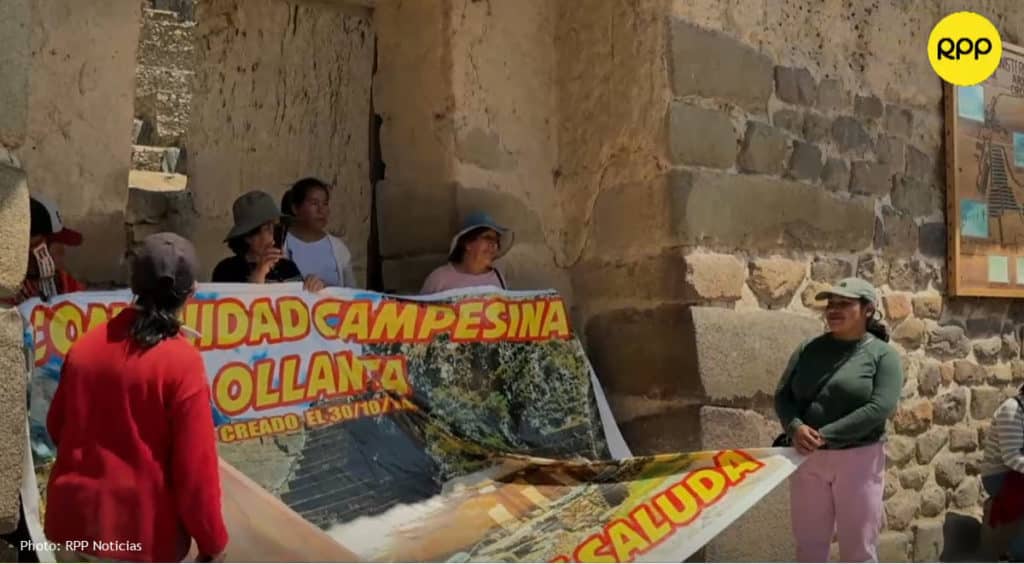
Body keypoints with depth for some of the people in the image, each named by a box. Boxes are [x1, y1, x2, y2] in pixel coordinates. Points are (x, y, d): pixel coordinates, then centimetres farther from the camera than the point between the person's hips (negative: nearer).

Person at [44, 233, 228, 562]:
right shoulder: (182, 362, -19)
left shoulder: (85, 346, -2)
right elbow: (195, 464, -17)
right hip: (142, 534, -5)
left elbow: (57, 428, 13)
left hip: (74, 520, 5)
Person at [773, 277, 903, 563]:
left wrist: (824, 436, -22)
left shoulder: (883, 354, -4)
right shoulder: (809, 349, 8)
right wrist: (795, 427, -17)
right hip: (808, 459, 4)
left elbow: (880, 408, -16)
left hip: (858, 460, -4)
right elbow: (782, 395, 5)